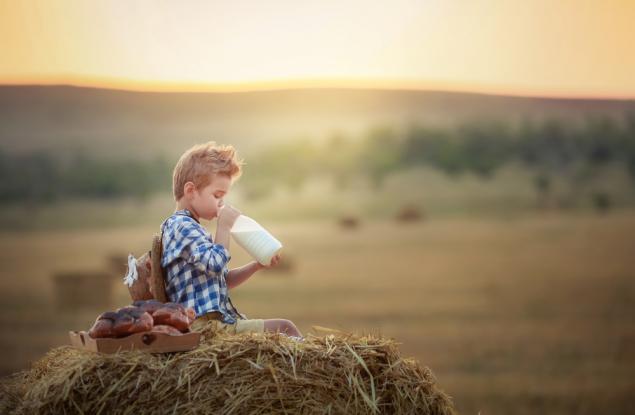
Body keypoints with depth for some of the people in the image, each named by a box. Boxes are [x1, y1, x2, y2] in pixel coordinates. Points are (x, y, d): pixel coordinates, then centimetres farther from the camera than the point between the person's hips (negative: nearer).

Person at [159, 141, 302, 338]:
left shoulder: (190, 228, 22)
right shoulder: (182, 226, -12)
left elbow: (224, 279, 26)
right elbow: (216, 263, -22)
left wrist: (256, 266, 15)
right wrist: (223, 226, -15)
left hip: (220, 320, 11)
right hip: (205, 324, -11)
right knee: (285, 328, -14)